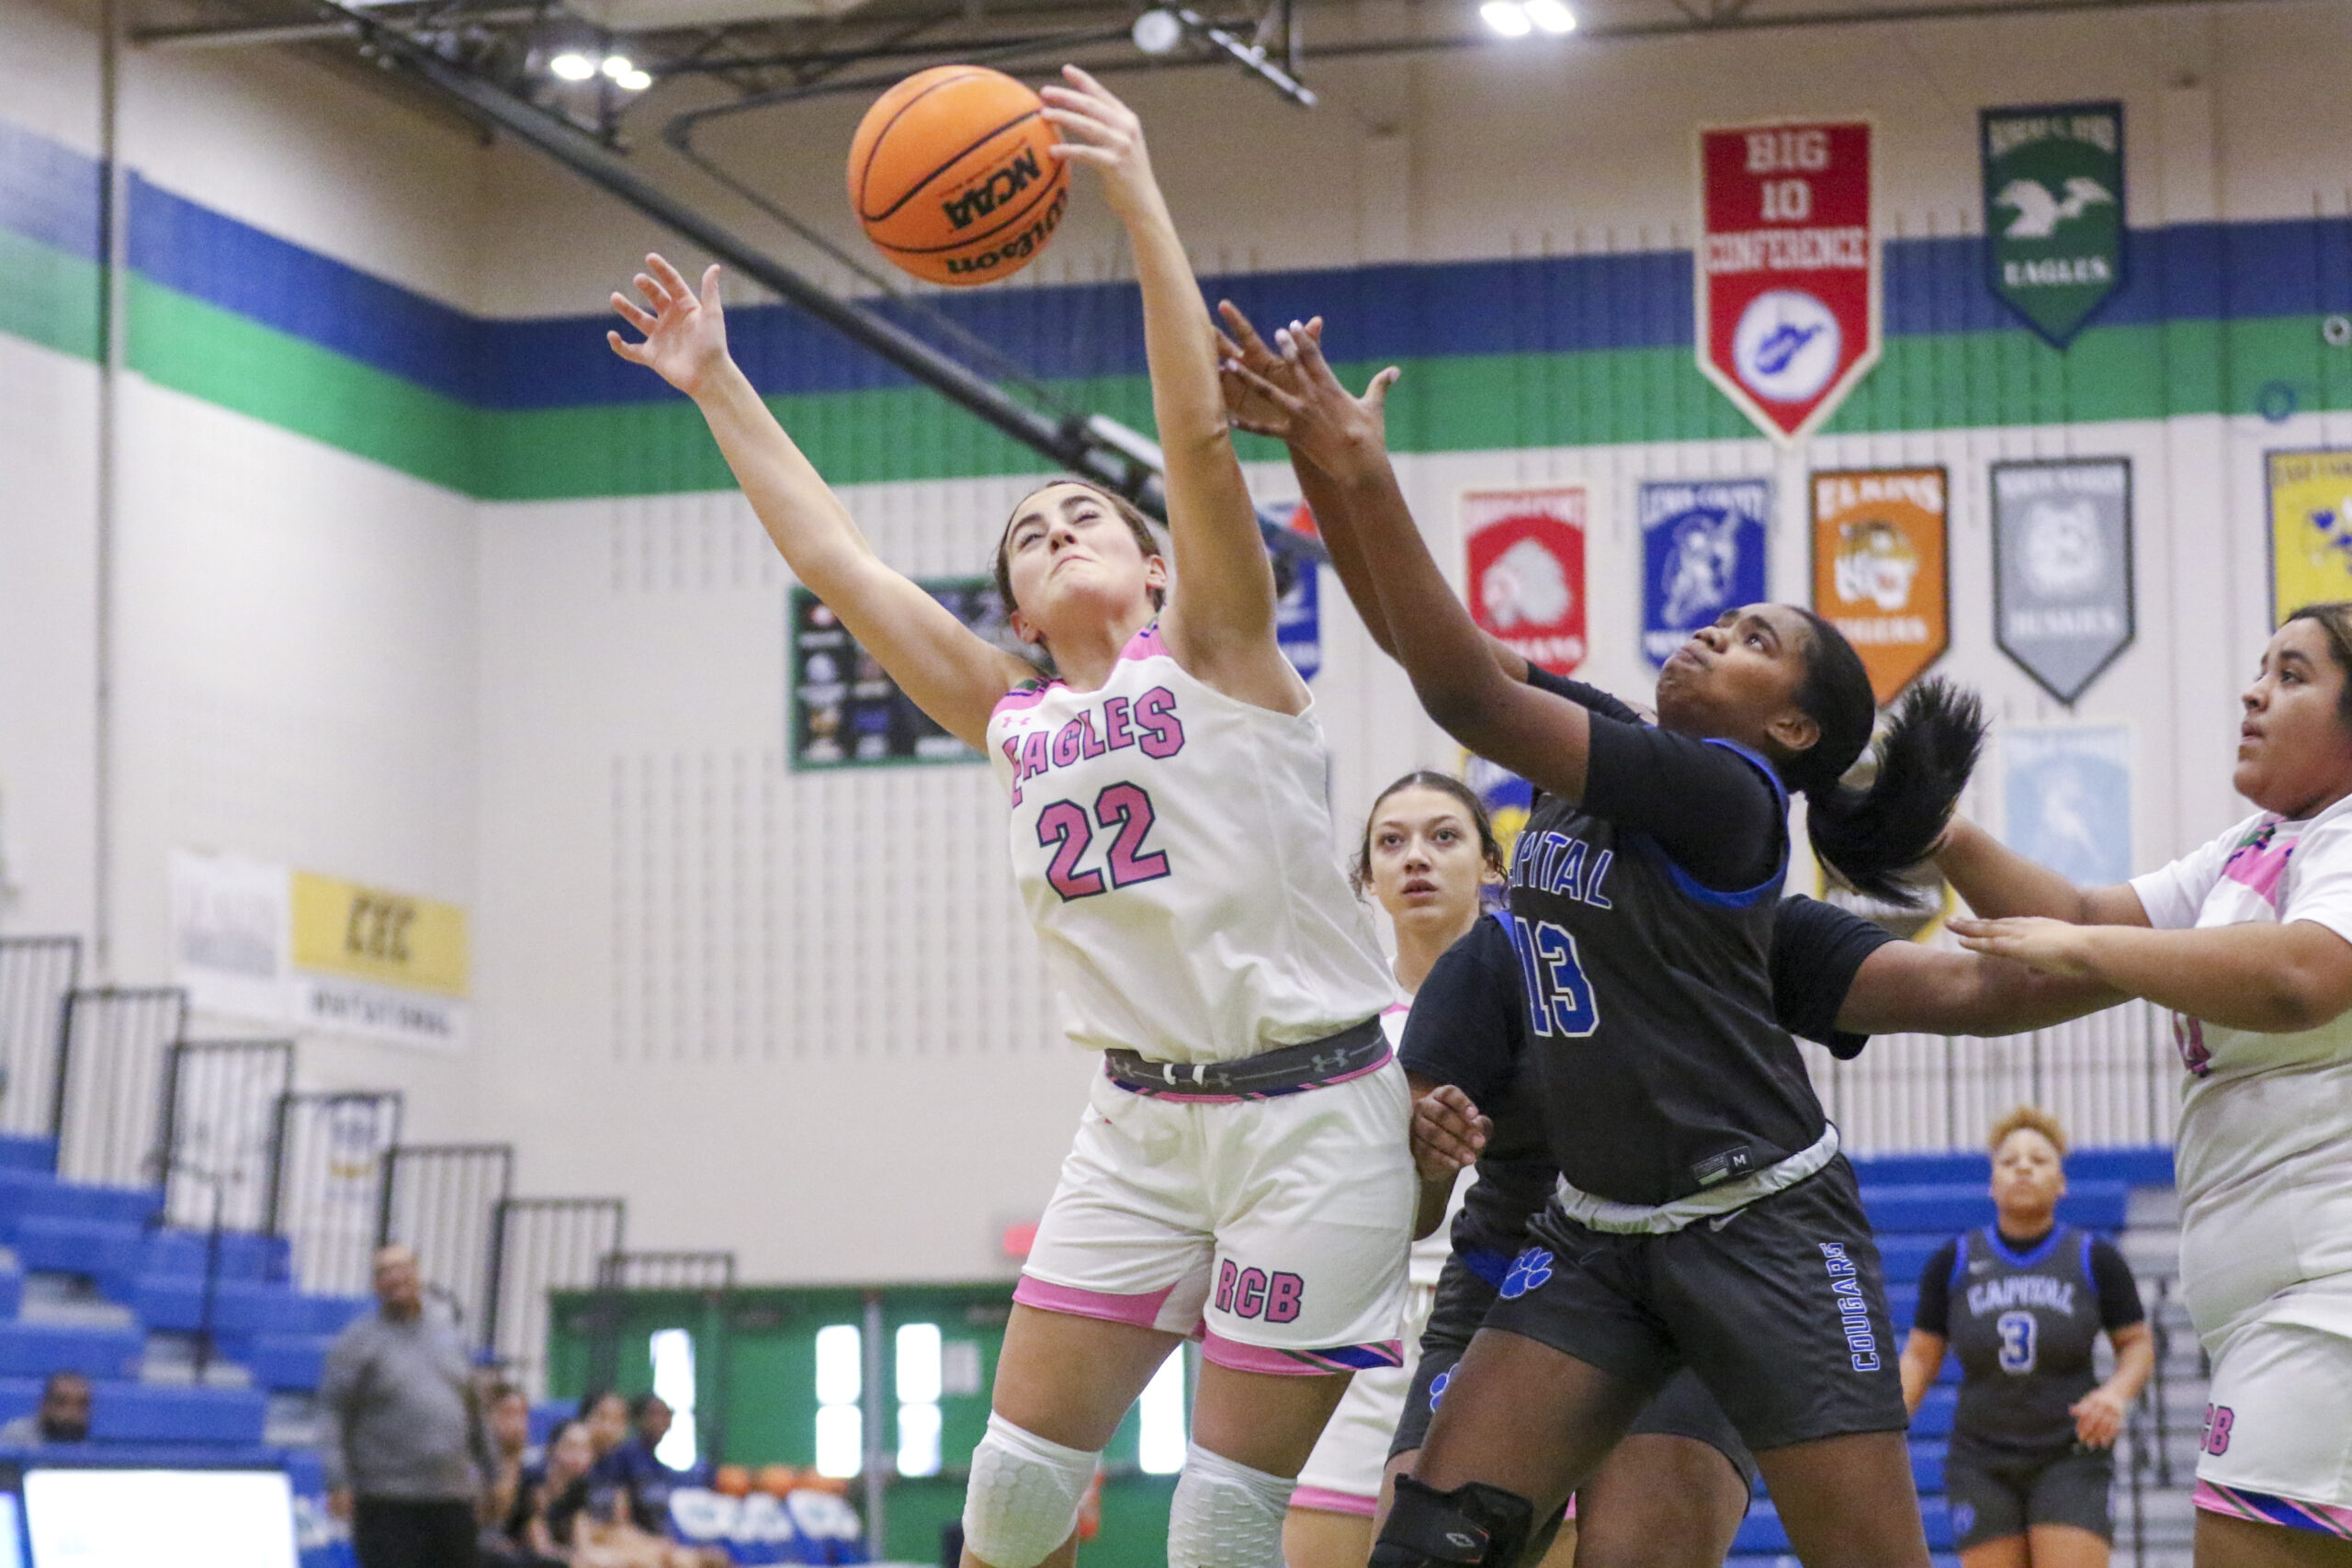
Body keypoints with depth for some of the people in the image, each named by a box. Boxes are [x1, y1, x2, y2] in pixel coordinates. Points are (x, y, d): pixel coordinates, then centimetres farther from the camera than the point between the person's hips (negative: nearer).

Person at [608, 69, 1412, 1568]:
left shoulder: (1213, 651, -1)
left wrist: (1141, 200, -18)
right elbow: (836, 558, 16)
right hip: (1142, 1118, 5)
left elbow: (1200, 432, -14)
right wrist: (718, 384, 17)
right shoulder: (1013, 718, 12)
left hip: (1314, 1109, -5)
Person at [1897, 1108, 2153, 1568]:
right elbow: (1921, 1357, 8)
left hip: (2071, 1457, -2)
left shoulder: (2095, 1260, 0)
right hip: (1982, 1466, 2)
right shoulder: (1953, 1263, 3)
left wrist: (2117, 1393, -13)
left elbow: (2138, 1344, 8)